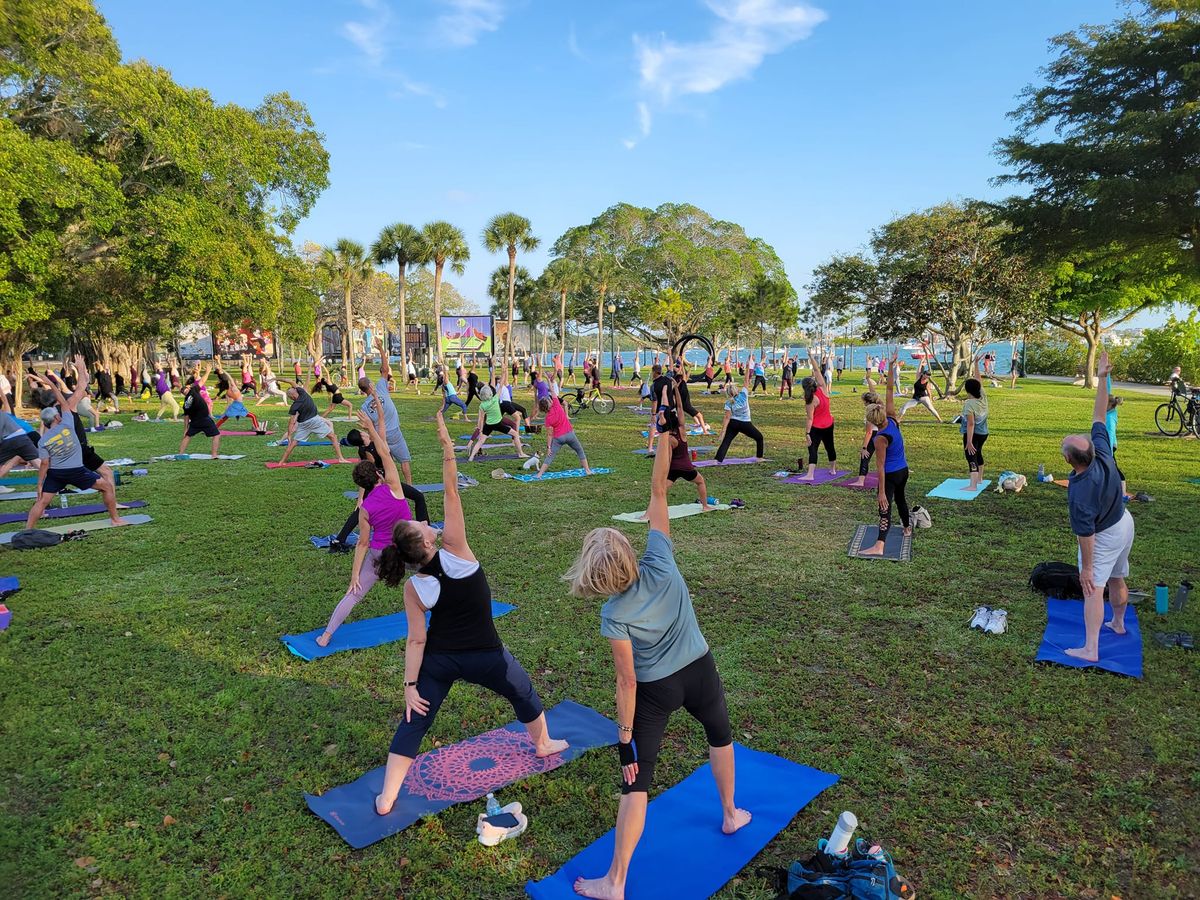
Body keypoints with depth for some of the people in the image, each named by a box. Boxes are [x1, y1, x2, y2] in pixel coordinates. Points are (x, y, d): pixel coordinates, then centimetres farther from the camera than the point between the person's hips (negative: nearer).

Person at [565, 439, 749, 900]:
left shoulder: (614, 616, -25)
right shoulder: (660, 563, -22)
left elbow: (628, 682, -20)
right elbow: (658, 493, -21)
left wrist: (624, 737, -10)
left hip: (655, 690, -3)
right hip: (700, 672, 4)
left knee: (636, 782, 6)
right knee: (720, 736, 33)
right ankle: (730, 814, 53)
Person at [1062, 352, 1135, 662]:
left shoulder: (1079, 493, -37)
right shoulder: (1102, 453, -20)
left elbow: (1086, 534, -29)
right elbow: (1099, 416, -10)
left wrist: (1086, 568, -19)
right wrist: (1103, 379, -8)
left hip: (1105, 536, -8)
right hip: (1125, 523, 8)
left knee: (1093, 588, -5)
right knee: (1117, 579, 26)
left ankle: (1090, 649, -5)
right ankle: (1118, 623, 46)